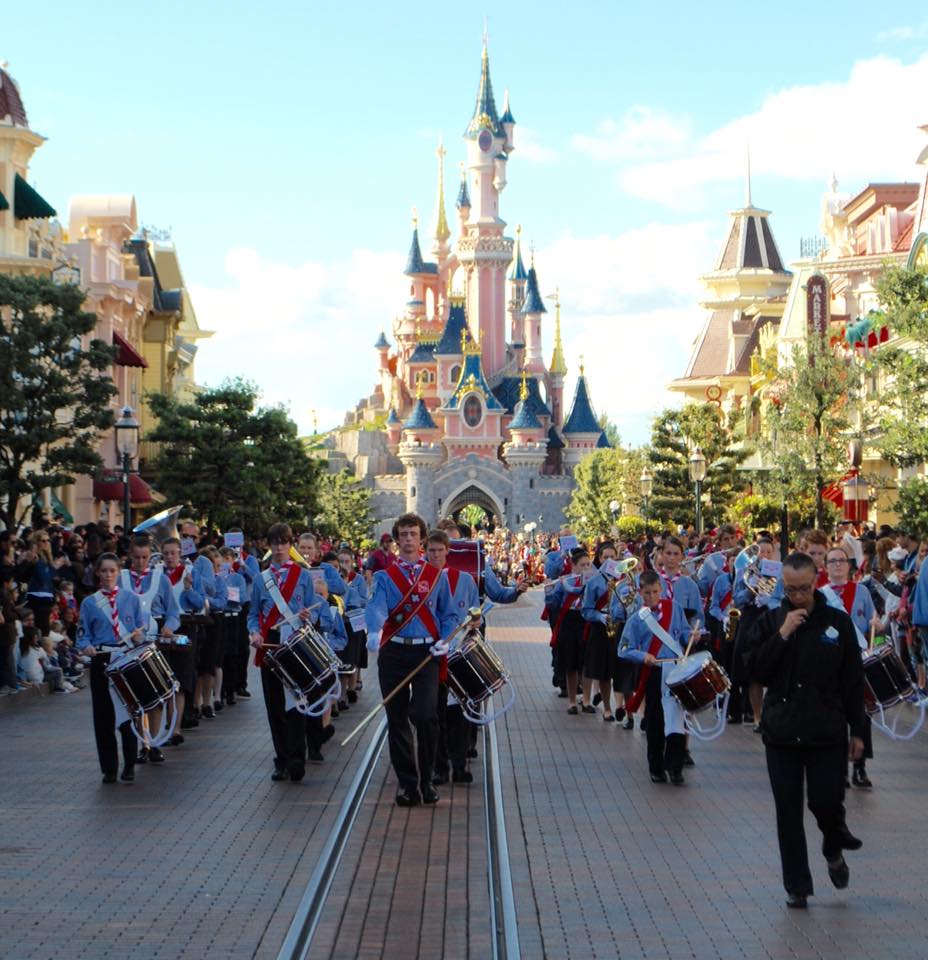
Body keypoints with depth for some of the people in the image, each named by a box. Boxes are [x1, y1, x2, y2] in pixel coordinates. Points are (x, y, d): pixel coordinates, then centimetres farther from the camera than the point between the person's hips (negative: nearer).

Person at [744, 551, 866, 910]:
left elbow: (853, 680, 4)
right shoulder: (770, 621, 3)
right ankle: (797, 886, 13)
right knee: (789, 811, 3)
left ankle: (834, 850, 31)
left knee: (826, 801, -3)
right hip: (781, 731, 1)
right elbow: (755, 670, -7)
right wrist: (783, 635, -16)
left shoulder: (838, 622, 1)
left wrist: (857, 731, 3)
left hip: (826, 732, -1)